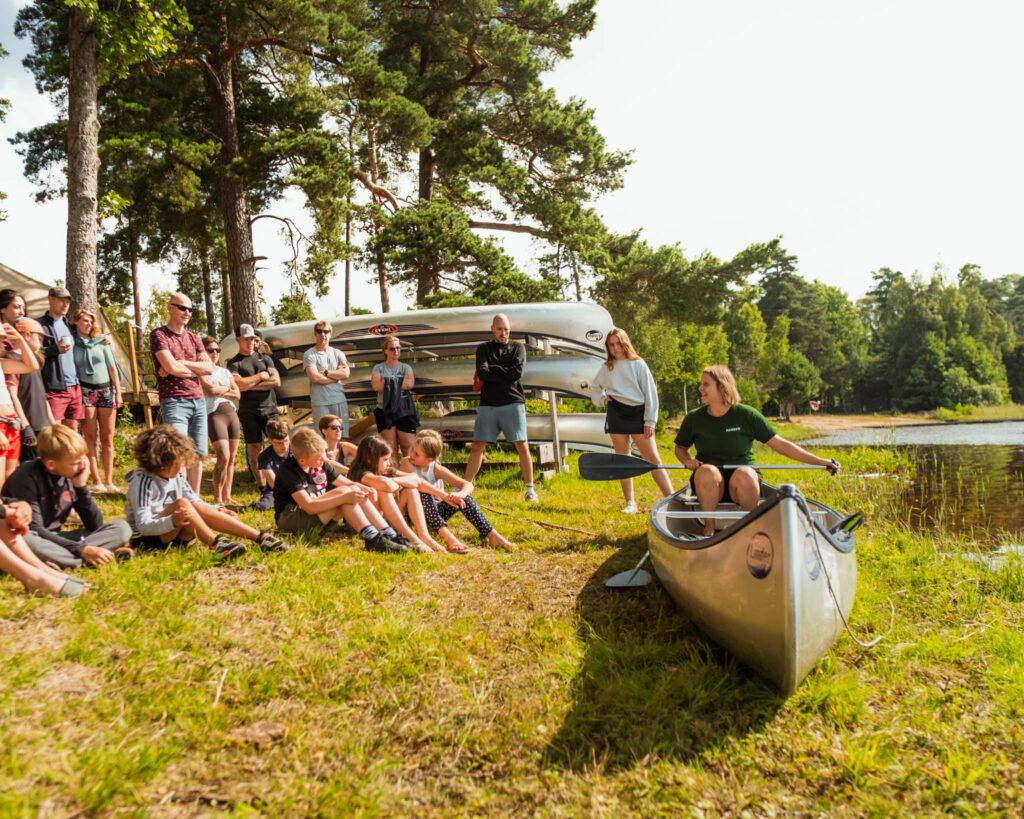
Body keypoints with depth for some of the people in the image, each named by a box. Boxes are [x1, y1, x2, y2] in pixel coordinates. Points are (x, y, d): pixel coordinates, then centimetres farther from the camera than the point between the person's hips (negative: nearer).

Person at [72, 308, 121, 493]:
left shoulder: (102, 341, 8)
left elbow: (112, 367, 8)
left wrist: (118, 392, 3)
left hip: (106, 390, 2)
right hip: (85, 392, -2)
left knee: (107, 438, 2)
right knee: (90, 438, -1)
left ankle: (109, 481, 5)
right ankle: (97, 480, 2)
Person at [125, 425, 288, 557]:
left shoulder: (176, 477, 5)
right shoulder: (143, 482, -17)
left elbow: (196, 503, 10)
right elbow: (143, 525, -25)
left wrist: (217, 512, -8)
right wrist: (172, 521, -43)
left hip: (174, 534, 6)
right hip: (147, 539, -6)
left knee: (200, 510, -21)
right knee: (182, 503, -28)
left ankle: (260, 537, -27)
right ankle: (215, 543, -35)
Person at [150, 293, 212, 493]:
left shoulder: (194, 338, 17)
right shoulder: (159, 335, -1)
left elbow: (209, 368, 4)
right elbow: (171, 368, -14)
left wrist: (180, 364, -6)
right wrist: (196, 369, 1)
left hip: (198, 402, 6)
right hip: (174, 402, -6)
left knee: (198, 455, 7)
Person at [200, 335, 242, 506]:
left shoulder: (225, 371, 19)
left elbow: (237, 394, 12)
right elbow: (210, 389, -15)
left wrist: (219, 391, -3)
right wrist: (227, 388, 4)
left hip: (231, 412, 6)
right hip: (214, 414, -6)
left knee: (232, 457, 4)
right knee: (223, 456, -16)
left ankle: (227, 496, 12)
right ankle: (217, 498, -5)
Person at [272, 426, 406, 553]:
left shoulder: (320, 464, 3)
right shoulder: (288, 470, -20)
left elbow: (348, 483, 7)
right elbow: (309, 507, -29)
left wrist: (362, 488, -16)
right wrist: (345, 497, -34)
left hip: (318, 518, 7)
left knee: (354, 491, -16)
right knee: (343, 492, -27)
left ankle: (390, 535, -24)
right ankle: (373, 539, -34)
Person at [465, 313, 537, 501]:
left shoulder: (517, 348, 10)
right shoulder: (483, 349, 12)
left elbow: (517, 372, -7)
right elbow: (482, 373, -6)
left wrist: (492, 370, -3)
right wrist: (505, 375, -8)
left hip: (513, 403, -1)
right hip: (488, 404, 1)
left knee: (522, 446, -4)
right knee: (477, 446, 0)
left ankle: (530, 489, 3)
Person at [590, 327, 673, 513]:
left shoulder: (638, 365, 1)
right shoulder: (606, 368, 10)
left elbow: (650, 393, -1)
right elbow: (594, 388, 26)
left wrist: (650, 421, -7)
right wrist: (602, 399, 4)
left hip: (637, 413, -3)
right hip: (616, 415, 3)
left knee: (653, 458, -5)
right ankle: (630, 502, 13)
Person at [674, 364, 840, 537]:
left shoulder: (746, 415, -2)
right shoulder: (694, 418, 3)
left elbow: (780, 444, 0)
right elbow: (680, 448, 19)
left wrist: (820, 461, -4)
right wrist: (687, 460, -5)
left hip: (745, 478, 0)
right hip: (708, 483, 1)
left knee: (744, 475, -36)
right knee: (707, 471, -34)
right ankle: (709, 527, -19)